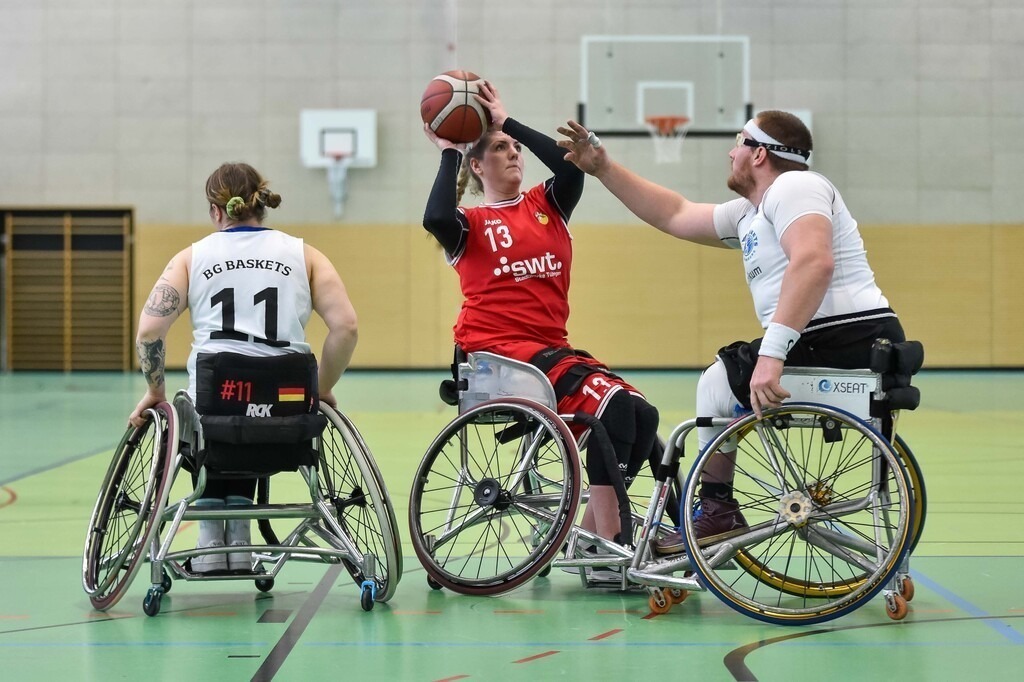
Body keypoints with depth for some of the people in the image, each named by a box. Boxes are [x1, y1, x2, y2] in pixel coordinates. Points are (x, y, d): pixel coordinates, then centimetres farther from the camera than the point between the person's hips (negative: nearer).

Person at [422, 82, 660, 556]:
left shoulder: (547, 205, 16)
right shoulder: (470, 224, 6)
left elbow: (571, 166, -6)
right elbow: (435, 218, -20)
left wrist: (508, 121, -3)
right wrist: (448, 153, -6)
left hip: (552, 347, 6)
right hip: (494, 352, -6)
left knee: (642, 415, -13)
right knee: (611, 406, -27)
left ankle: (586, 535, -1)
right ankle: (609, 544, -23)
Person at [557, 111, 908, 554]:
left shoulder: (793, 187, -8)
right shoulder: (750, 214, 23)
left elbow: (814, 262, -26)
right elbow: (674, 215, 30)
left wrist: (771, 354, -31)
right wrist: (603, 168, 30)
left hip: (847, 339, -10)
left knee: (716, 383, 6)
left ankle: (717, 513, 14)